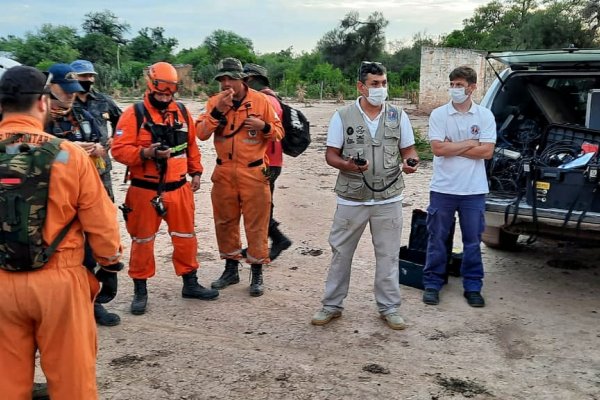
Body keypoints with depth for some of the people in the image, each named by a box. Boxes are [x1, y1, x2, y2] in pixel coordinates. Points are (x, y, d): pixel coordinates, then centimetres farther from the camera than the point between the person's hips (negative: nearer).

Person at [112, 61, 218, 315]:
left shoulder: (182, 112, 7)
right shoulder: (134, 114, -9)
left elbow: (191, 145, 18)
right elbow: (119, 150, -15)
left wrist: (195, 172, 15)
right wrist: (146, 153, -28)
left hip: (178, 189, 5)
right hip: (145, 191, -4)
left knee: (186, 237, 12)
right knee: (142, 241, 6)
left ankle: (190, 284, 28)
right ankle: (140, 290, 20)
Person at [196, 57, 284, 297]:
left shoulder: (261, 101, -4)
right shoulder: (214, 102, 3)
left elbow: (279, 133, 2)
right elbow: (201, 134, -7)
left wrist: (264, 126, -19)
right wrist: (218, 111, -19)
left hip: (254, 173, -3)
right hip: (224, 173, 3)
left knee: (256, 224, 1)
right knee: (225, 222, 12)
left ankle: (257, 273, 14)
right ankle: (231, 269, 28)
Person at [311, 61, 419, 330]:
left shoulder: (398, 116, 4)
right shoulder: (342, 116, -2)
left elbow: (408, 150, 10)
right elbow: (331, 155, 0)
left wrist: (410, 162, -14)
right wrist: (347, 165, -21)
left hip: (388, 200, 1)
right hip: (351, 199, -1)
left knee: (388, 255, 8)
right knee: (341, 253, 8)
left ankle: (388, 308, 22)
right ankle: (332, 305, 22)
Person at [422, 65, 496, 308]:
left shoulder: (485, 116, 0)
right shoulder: (438, 115, -2)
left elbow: (487, 151, -9)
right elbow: (438, 148, -12)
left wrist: (452, 148, -11)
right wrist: (470, 143, -8)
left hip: (474, 190, 1)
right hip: (442, 188, 0)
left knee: (472, 242, 10)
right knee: (437, 239, 8)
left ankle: (473, 287, 23)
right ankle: (432, 284, 21)